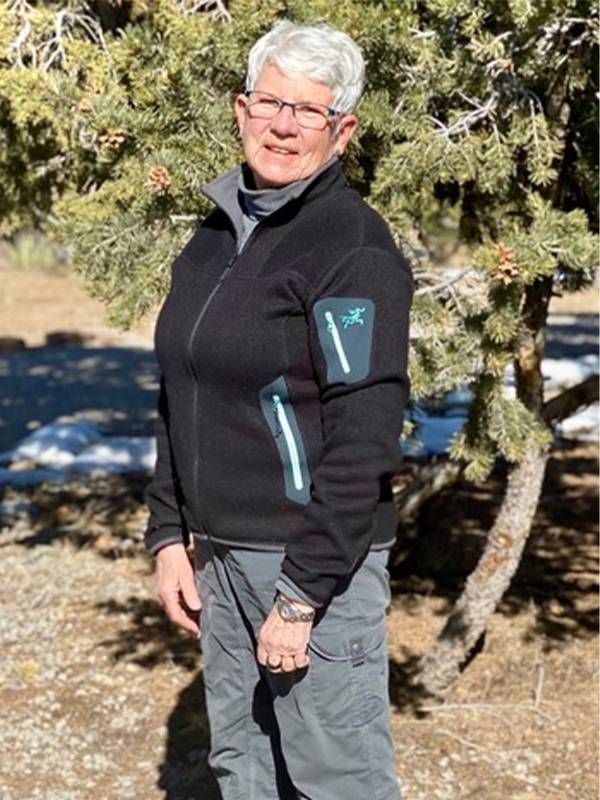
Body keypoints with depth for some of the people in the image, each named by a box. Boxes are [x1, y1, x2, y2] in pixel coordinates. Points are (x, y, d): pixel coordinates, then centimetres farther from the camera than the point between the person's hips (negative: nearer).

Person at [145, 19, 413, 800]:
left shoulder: (354, 246, -13)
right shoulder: (216, 234, 10)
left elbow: (363, 438, -18)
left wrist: (305, 594, -19)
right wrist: (169, 534, 9)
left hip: (316, 556, -7)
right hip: (220, 551, 7)